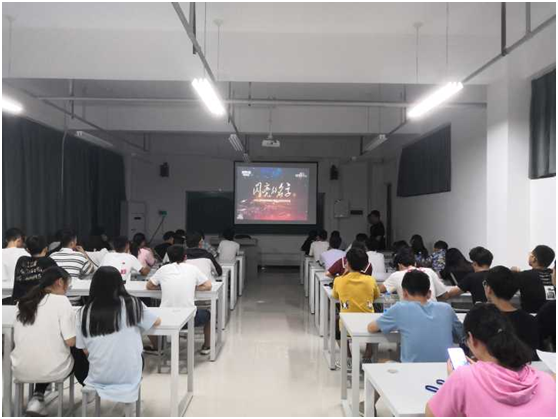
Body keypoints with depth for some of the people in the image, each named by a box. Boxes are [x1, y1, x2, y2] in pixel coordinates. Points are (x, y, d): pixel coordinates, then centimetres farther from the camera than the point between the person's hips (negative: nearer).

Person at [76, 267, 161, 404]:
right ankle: (128, 393, 22)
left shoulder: (84, 311, -7)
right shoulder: (131, 303, -12)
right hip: (128, 375, -2)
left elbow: (86, 351, 1)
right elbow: (157, 321, 4)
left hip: (98, 376, 3)